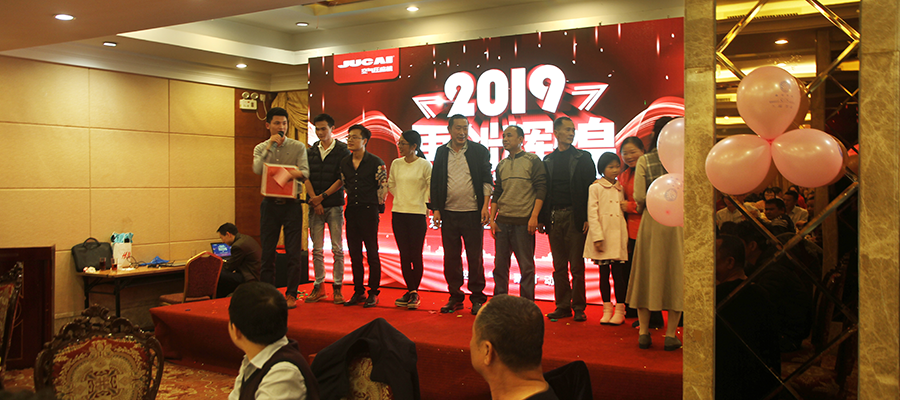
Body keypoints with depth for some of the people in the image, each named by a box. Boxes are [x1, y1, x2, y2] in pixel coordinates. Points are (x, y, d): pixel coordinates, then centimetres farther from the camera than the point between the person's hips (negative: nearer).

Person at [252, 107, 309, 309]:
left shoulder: (298, 147, 5)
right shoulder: (260, 148, 9)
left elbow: (305, 172, -7)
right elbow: (257, 170, -10)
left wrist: (296, 173, -30)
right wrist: (270, 145, -10)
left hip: (291, 204, -1)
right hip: (270, 204, 1)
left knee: (293, 252, -2)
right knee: (267, 252, 5)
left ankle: (291, 294, 7)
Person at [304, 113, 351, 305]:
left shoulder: (342, 150, 0)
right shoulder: (310, 151, 11)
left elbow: (342, 179, -6)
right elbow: (306, 177, 6)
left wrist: (322, 196, -10)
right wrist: (314, 201, -7)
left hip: (334, 205, -3)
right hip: (315, 205, 3)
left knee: (337, 249, -2)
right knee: (317, 249, 4)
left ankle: (337, 287, 4)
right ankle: (318, 287, 12)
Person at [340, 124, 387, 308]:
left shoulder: (375, 162, -6)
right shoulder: (344, 163, 10)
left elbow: (383, 186, -3)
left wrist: (377, 206, -1)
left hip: (369, 211, -5)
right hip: (351, 211, 5)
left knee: (372, 253, -1)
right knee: (354, 253, 8)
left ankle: (373, 293, 7)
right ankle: (358, 291, 17)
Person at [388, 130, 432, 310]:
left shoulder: (424, 164, -6)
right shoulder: (396, 163, 6)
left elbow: (432, 187, 2)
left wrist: (424, 204, 1)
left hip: (417, 215, -4)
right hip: (398, 214, 4)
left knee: (415, 255, -1)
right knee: (404, 255, 5)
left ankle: (415, 292, 10)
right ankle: (411, 290, 14)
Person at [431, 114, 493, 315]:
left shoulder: (479, 151, 3)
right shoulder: (441, 152, 10)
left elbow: (486, 180, 1)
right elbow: (435, 182, 11)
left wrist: (485, 205, -9)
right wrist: (436, 209, 4)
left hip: (472, 213, -2)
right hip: (449, 213, 3)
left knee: (475, 257, 2)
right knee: (451, 257, 7)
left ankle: (477, 298, 12)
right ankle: (455, 297, 18)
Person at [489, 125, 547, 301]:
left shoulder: (533, 160, 0)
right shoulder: (501, 165, 16)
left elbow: (541, 189, -6)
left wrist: (534, 216, -14)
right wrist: (492, 219, 8)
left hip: (524, 221, -5)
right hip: (502, 221, 5)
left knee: (526, 265, 0)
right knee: (500, 264, 7)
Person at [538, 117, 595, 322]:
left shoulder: (583, 158, 4)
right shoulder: (548, 160, 12)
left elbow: (590, 189, -2)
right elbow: (544, 190, 11)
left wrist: (587, 218, -10)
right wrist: (542, 218, 4)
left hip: (575, 217, -3)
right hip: (554, 217, 3)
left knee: (577, 265, 1)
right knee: (559, 266, 7)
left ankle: (579, 307, 9)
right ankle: (562, 306, 14)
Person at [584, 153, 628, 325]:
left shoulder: (620, 189, 13)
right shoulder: (596, 188, 1)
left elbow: (624, 211, 17)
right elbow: (592, 214, -5)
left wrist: (626, 236, 9)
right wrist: (597, 237, -12)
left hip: (619, 236, 3)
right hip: (603, 236, -2)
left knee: (619, 273, 0)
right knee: (604, 273, 4)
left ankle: (620, 310, 7)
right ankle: (607, 310, 13)